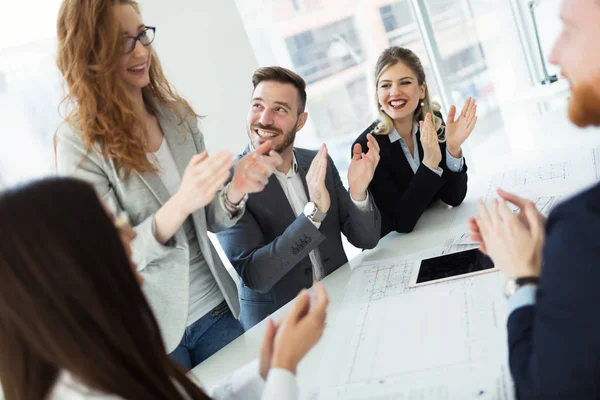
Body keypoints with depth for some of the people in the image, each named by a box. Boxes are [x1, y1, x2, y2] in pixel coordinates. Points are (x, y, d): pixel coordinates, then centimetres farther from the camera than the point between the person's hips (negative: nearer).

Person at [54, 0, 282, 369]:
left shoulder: (178, 115, -1)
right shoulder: (79, 142, -14)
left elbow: (209, 220, 4)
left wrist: (236, 190, -18)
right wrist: (180, 203, -35)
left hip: (216, 309, 4)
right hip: (150, 333, -4)